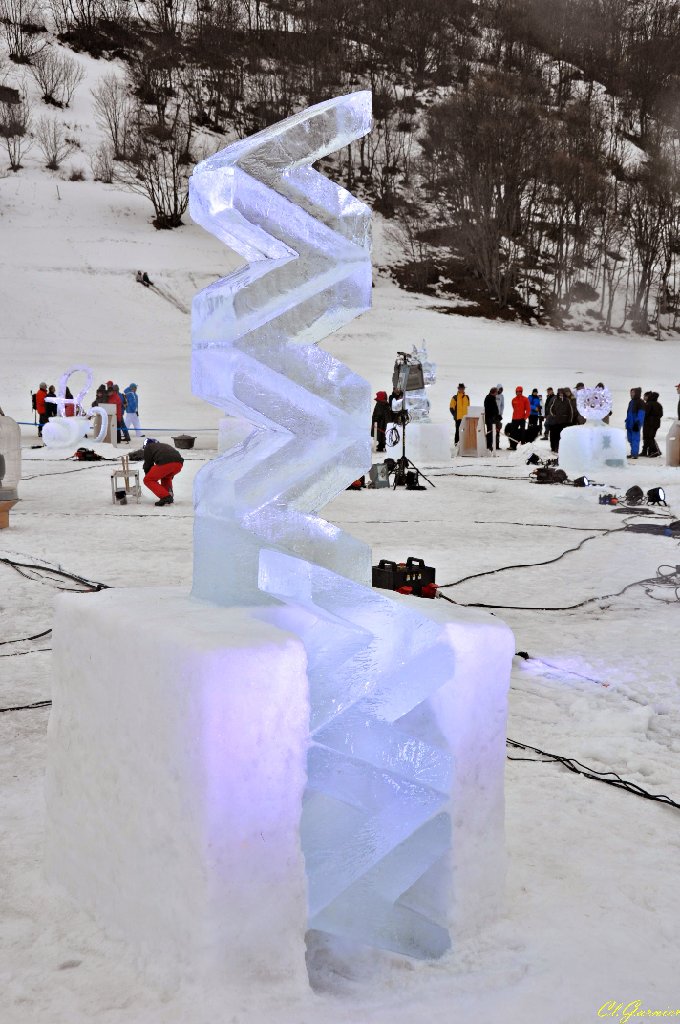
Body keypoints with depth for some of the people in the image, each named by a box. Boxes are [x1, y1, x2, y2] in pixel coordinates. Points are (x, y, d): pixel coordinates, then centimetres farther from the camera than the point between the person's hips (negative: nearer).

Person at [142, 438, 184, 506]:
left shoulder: (148, 447, 25)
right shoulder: (165, 446, 41)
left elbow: (148, 463, 22)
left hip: (165, 463, -6)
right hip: (179, 463, 6)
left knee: (148, 480, 12)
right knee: (166, 477, 36)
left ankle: (165, 496, -3)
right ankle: (169, 496, 19)